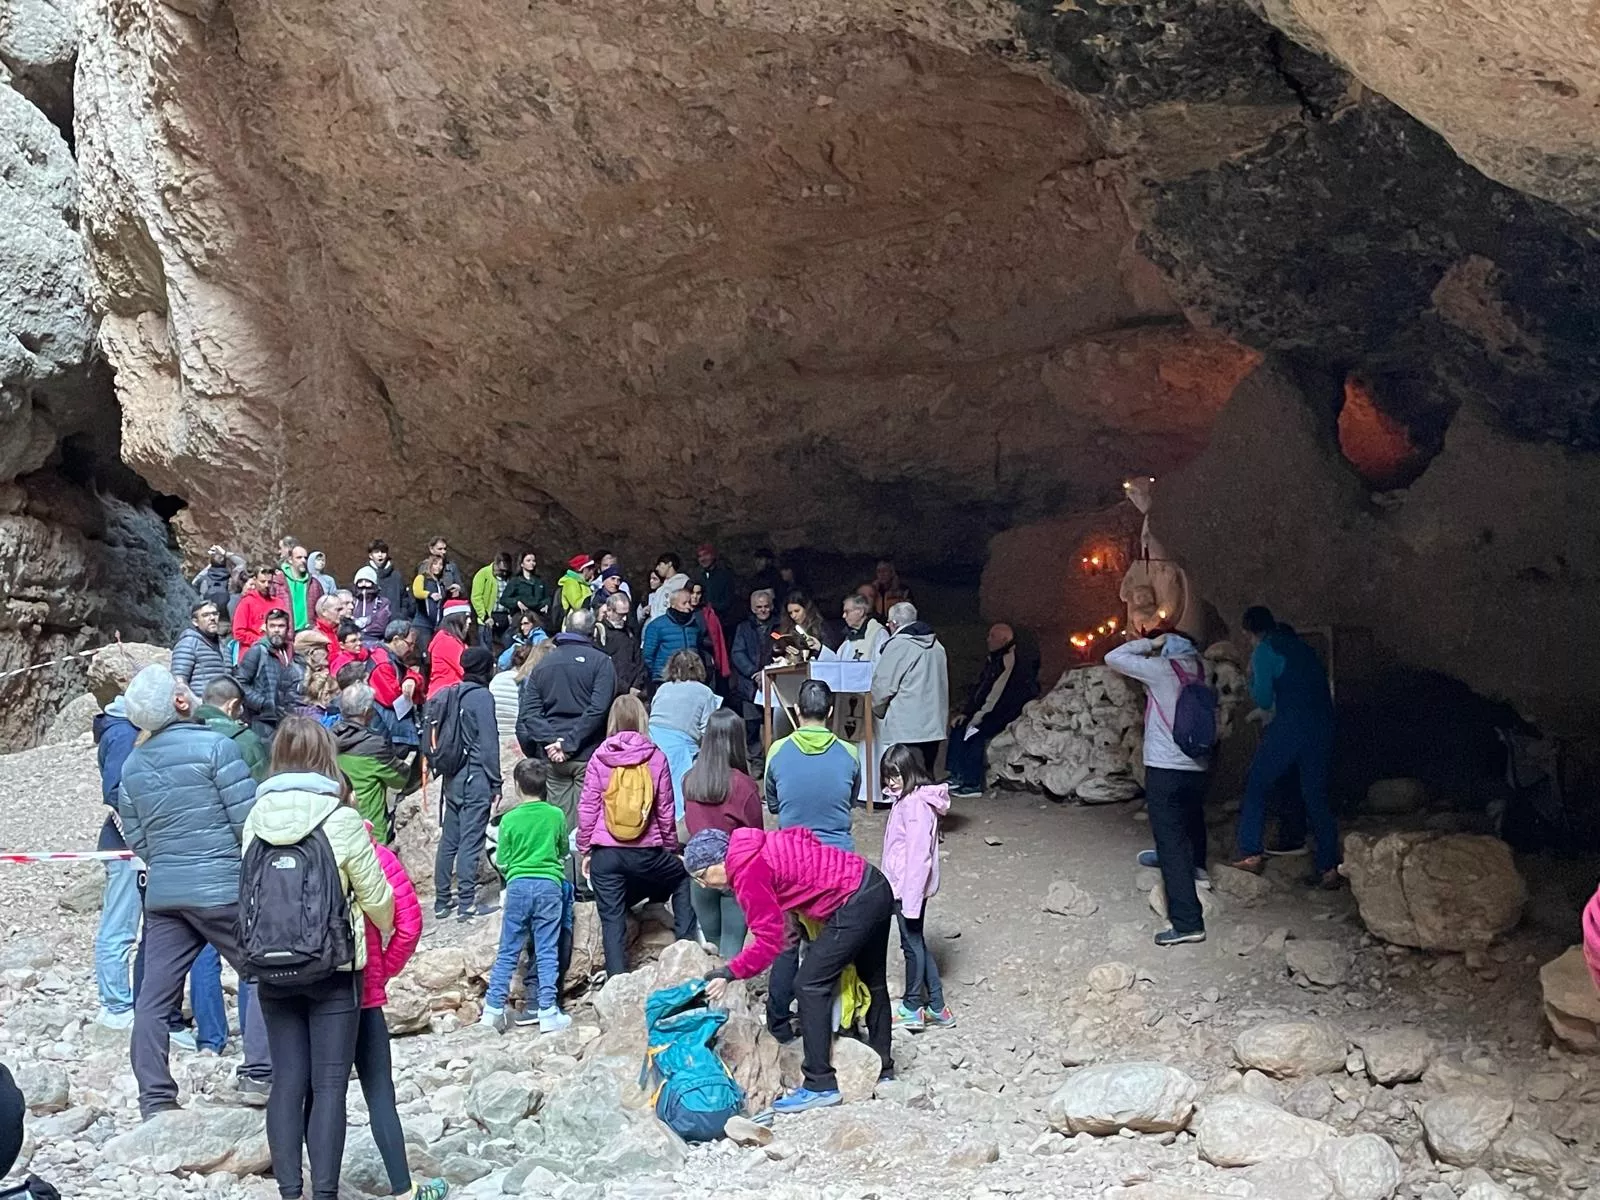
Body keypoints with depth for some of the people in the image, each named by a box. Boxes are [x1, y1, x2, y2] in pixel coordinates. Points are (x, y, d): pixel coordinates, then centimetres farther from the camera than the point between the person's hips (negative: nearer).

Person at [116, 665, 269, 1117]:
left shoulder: (132, 764, 10)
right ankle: (258, 1073, 2)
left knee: (155, 995, 8)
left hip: (162, 893, 6)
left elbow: (136, 838, 14)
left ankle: (154, 1098, 10)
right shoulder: (214, 746, -10)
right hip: (221, 888, -6)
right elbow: (248, 819, -11)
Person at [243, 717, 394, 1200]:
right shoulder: (342, 821, -12)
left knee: (287, 1080, 10)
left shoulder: (256, 818, -1)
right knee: (329, 1083, 3)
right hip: (333, 970, -4)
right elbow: (376, 897, -4)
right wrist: (386, 930, 17)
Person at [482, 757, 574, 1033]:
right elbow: (564, 853, 14)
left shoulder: (509, 819, -3)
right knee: (547, 952, 3)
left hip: (518, 886, 0)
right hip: (550, 886, 0)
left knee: (508, 952, 8)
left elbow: (502, 863, 4)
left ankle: (493, 1009, 10)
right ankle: (547, 1012, 1)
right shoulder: (556, 816, 0)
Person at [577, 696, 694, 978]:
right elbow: (665, 810, 3)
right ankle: (686, 944, 21)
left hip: (605, 853, 0)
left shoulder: (600, 758, -1)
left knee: (612, 920, 6)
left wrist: (584, 849, 11)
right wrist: (671, 846, 16)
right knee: (682, 876, 26)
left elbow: (587, 808, 1)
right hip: (645, 852, 0)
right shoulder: (655, 757, -1)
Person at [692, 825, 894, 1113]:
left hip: (856, 902, -10)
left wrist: (729, 973, -12)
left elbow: (770, 940, -17)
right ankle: (883, 1066, 38)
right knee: (873, 980, 23)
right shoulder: (757, 849, 9)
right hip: (876, 886, 10)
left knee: (810, 985, -7)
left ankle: (820, 1086, -6)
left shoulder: (748, 875, -17)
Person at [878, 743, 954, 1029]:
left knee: (912, 943, 5)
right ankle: (937, 1008, 22)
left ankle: (912, 1008, 19)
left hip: (910, 887, -10)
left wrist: (910, 898, -24)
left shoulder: (916, 804, -22)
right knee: (917, 943, 15)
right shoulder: (907, 799, 8)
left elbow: (918, 854, -24)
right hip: (902, 886, 10)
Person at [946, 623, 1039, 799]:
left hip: (1008, 714, -10)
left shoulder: (1012, 659, -18)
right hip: (993, 711, 10)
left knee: (976, 732, -25)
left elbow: (997, 693, -22)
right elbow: (979, 688, 15)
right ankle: (957, 777, -4)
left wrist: (977, 717, -20)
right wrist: (965, 712, 5)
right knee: (959, 726, -3)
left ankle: (973, 784, -21)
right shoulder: (994, 659, 13)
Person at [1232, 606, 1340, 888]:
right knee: (1316, 796, 11)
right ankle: (1329, 867, 7)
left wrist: (1252, 679, 15)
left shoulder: (1264, 651, -2)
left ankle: (1251, 854, -2)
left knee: (1256, 787, 6)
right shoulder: (1301, 646, 19)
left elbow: (1263, 700, -5)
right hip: (1322, 727, 6)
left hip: (1289, 726, -6)